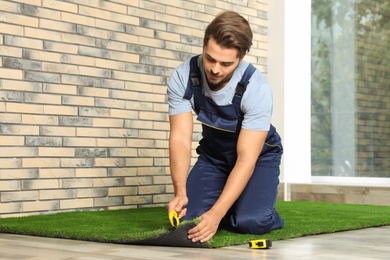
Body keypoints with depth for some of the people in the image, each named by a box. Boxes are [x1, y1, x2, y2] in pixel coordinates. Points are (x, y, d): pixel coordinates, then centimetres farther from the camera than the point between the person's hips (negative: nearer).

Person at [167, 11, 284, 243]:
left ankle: (265, 213, 10)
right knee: (188, 217, -17)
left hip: (258, 155, -3)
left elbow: (246, 159, -34)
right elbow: (181, 139, -24)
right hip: (213, 154, 3)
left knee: (250, 221, -27)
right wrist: (180, 193, -40)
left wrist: (216, 214, -44)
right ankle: (230, 202, 15)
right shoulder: (182, 77, -24)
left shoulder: (257, 89, -33)